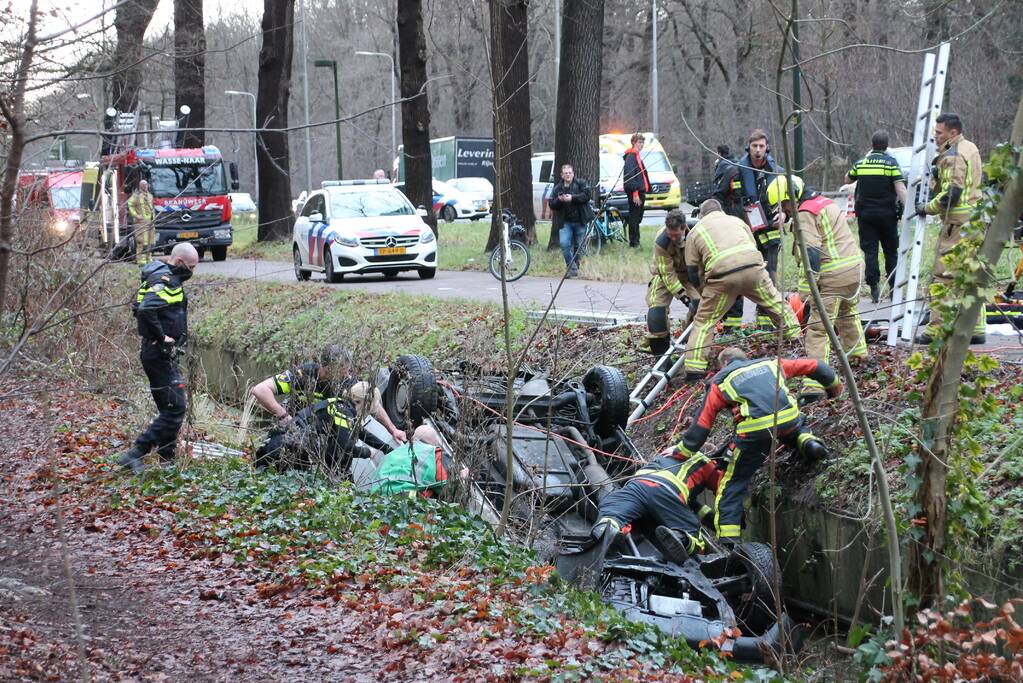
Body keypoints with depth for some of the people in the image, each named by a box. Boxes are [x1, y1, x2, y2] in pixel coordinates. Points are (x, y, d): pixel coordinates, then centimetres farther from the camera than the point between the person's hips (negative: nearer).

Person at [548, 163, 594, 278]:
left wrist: (572, 198, -20)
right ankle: (572, 267, -11)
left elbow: (587, 195, -13)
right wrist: (559, 200, -16)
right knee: (564, 244, -16)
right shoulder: (557, 188, 9)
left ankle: (575, 266, 22)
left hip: (580, 221, -1)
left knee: (578, 246, 6)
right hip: (565, 222, 1)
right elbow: (551, 204, 4)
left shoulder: (581, 183, 2)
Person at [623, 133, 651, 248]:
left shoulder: (637, 156, 19)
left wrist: (646, 189, 21)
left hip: (640, 191, 10)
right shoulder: (631, 157, -13)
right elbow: (630, 176, -20)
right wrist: (635, 192, -24)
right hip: (635, 192, -10)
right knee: (634, 217, -7)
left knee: (637, 218, 13)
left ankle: (635, 242, 18)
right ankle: (634, 243, -5)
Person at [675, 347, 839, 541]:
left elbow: (701, 424, 17)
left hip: (755, 428, -3)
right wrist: (834, 385, 49)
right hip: (789, 417, 3)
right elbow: (813, 366, 34)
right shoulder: (770, 363, 29)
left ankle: (727, 540, -2)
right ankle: (807, 442, 9)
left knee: (732, 485, 9)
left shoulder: (719, 381, 21)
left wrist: (683, 451, 26)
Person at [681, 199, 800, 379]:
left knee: (704, 320, 7)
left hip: (723, 276, -2)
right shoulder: (736, 221, 31)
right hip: (753, 268, 2)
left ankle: (694, 368, 1)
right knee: (776, 304, 23)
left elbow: (694, 273, 21)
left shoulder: (695, 232, 23)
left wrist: (706, 295, 35)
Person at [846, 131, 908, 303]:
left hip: (865, 213, 1)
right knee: (891, 251, 9)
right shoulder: (891, 163, -5)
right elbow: (900, 189, -14)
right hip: (886, 214, -1)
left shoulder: (860, 163, 4)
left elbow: (847, 179, 23)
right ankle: (893, 288, 9)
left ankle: (874, 287, -7)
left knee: (870, 251, 1)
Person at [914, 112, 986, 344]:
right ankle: (976, 328, 14)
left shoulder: (953, 156, -15)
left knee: (943, 275, -7)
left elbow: (950, 195, -20)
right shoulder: (970, 148, 17)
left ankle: (936, 329, -8)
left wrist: (927, 208, -6)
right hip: (975, 220, 10)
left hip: (957, 222, -10)